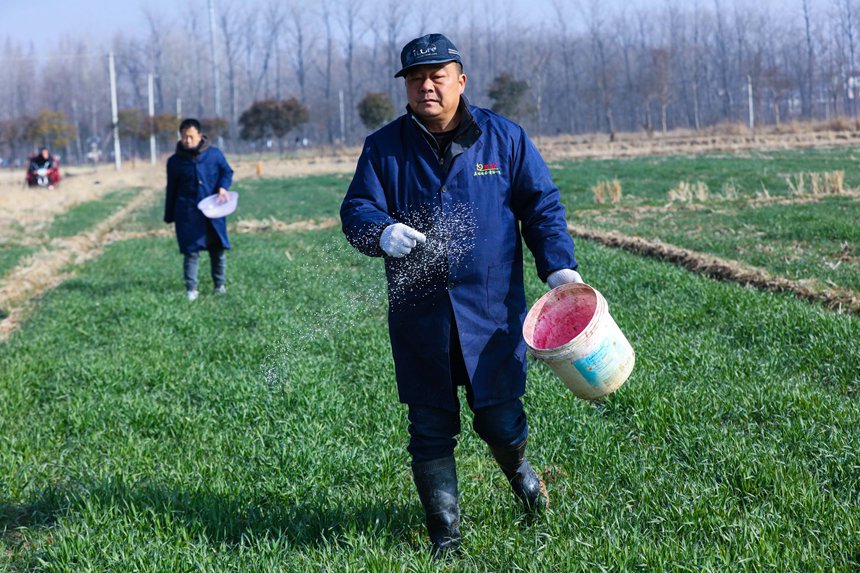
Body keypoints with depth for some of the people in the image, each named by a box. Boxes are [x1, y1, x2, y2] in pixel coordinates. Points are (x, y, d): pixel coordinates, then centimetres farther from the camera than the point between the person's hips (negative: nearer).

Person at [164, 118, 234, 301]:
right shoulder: (175, 161, 1)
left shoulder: (214, 154, 0)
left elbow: (227, 172, 10)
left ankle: (220, 284, 24)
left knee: (218, 249, 9)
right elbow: (172, 190, 8)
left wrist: (223, 187, -12)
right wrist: (169, 216, 9)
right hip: (188, 215, -1)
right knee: (191, 251, -4)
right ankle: (191, 288, 3)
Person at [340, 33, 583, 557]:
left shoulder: (504, 138, 4)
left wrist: (558, 267, -8)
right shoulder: (384, 148, 6)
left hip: (492, 310, -1)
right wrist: (383, 232, -20)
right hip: (419, 315, 1)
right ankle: (445, 534, 19)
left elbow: (542, 206, 5)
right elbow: (356, 211, 3)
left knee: (499, 419, 1)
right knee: (430, 429, 5)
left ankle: (517, 466, 38)